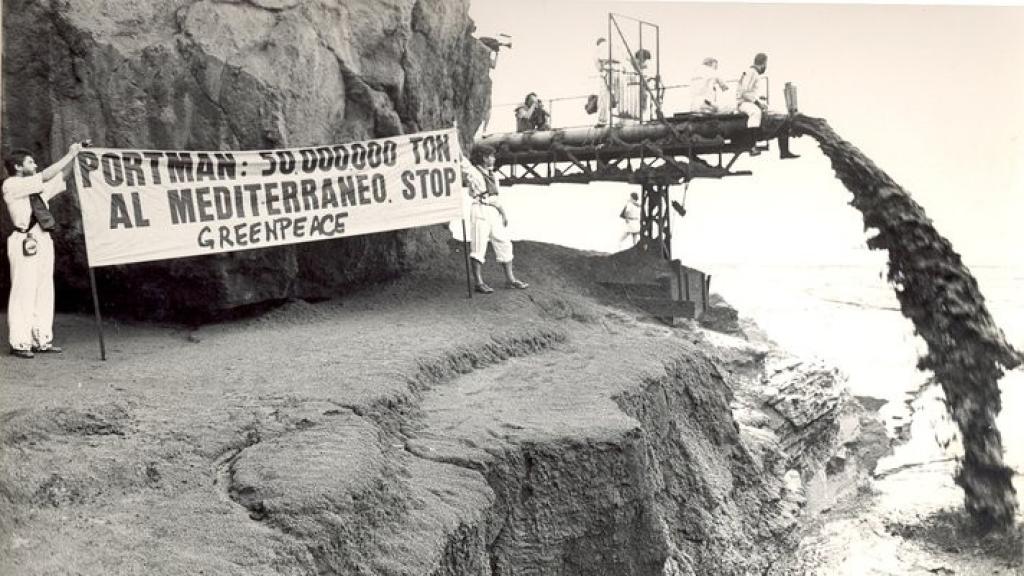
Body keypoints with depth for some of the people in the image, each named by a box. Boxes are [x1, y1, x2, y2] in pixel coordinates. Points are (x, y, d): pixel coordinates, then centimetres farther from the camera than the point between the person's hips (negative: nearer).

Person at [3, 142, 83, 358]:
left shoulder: (38, 187, 19)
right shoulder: (11, 185, -4)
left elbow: (61, 177, 23)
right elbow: (45, 176, -12)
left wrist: (73, 156, 9)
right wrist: (70, 154, -8)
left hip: (43, 241, 8)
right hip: (25, 242, -8)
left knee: (45, 292, 7)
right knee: (23, 292, -6)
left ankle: (42, 340, 11)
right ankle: (19, 343, -3)